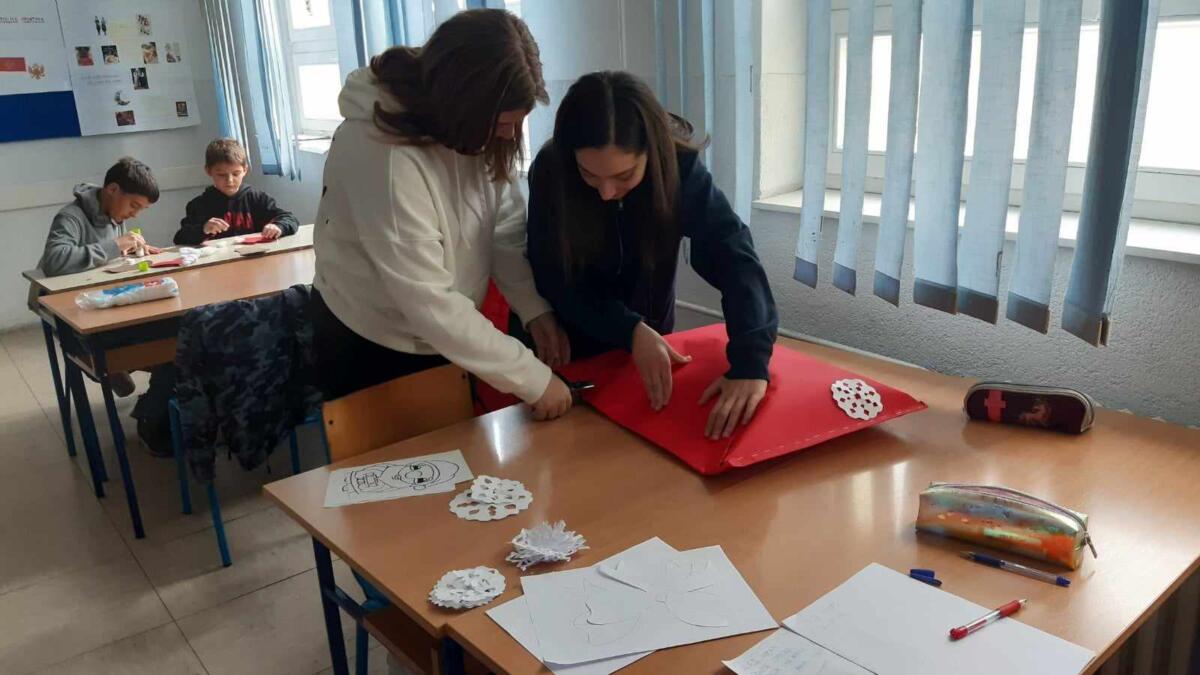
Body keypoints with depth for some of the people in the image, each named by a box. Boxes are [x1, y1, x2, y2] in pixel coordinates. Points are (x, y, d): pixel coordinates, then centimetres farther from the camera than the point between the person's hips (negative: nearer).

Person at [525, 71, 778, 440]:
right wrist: (630, 330, -35)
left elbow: (732, 254, -34)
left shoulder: (678, 165, -25)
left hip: (651, 336, 1)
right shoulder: (550, 172, -26)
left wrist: (750, 361, -47)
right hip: (572, 346, -1)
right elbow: (556, 284, -20)